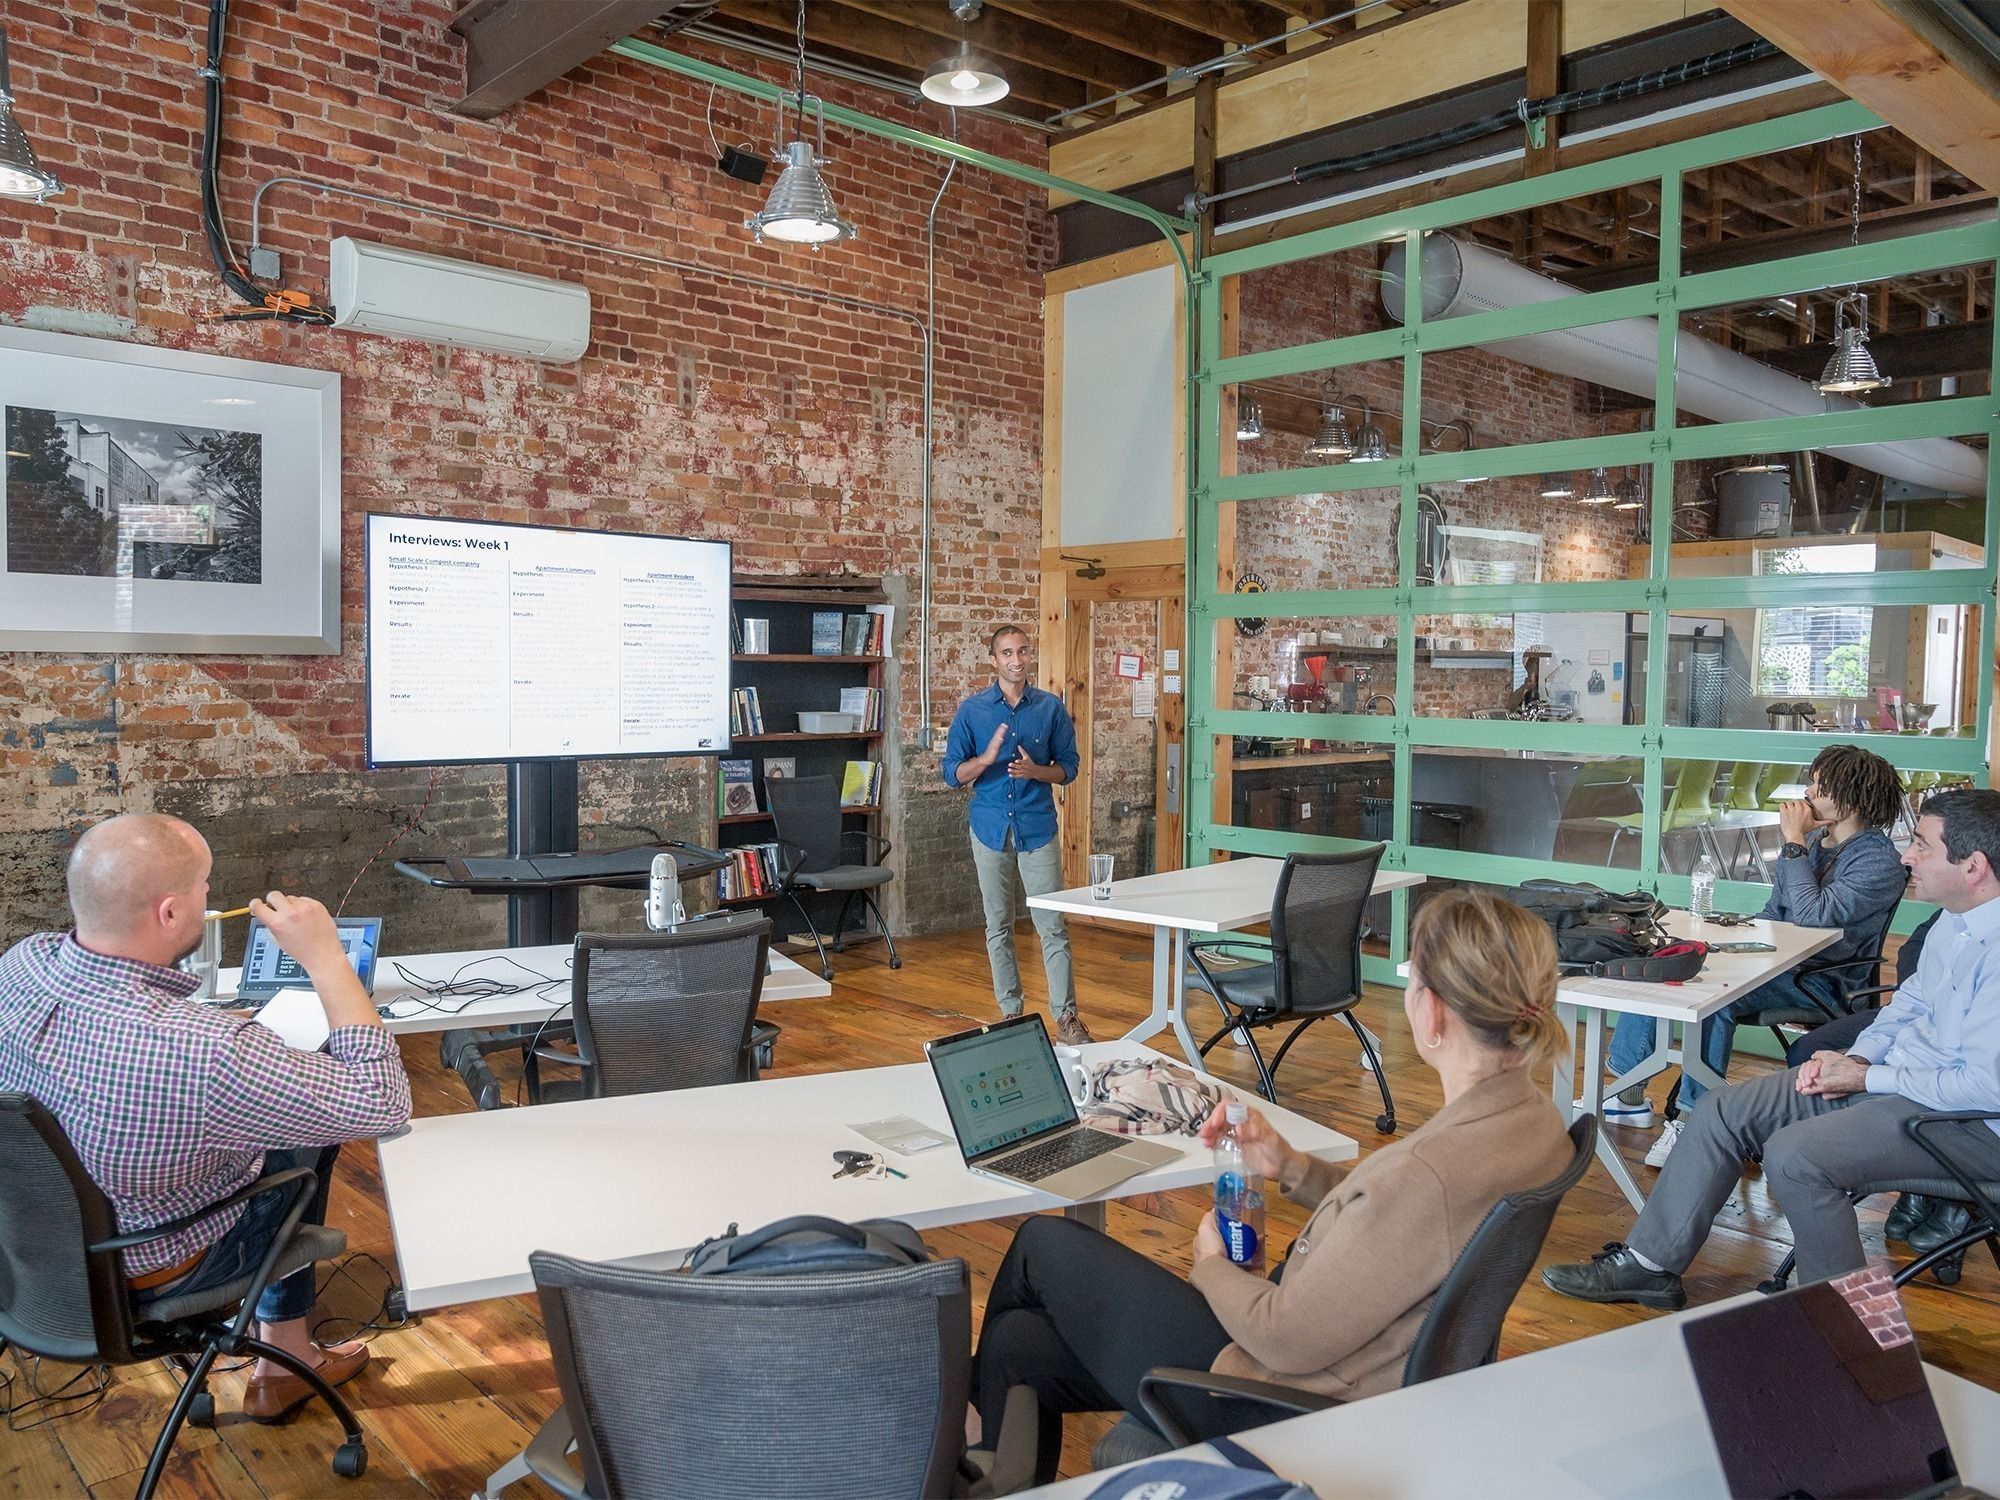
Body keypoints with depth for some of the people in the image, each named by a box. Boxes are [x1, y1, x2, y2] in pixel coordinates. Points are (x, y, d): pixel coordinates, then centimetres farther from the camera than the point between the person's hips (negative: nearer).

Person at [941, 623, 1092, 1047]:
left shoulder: (1051, 707, 2)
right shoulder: (972, 710, 2)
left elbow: (1068, 766, 6)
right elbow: (953, 773, 0)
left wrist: (1035, 770, -14)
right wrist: (987, 758, -19)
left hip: (1038, 828, -1)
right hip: (991, 828, 1)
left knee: (1053, 928, -3)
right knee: (999, 928, 9)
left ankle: (1066, 1016, 3)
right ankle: (1011, 1011, 19)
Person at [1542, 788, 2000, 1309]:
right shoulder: (1954, 923, 7)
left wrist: (1863, 1077, -16)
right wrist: (1859, 1055, 1)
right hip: (1887, 1077, 10)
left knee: (1793, 1154, -28)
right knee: (1722, 1111, -1)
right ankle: (1648, 1263, 6)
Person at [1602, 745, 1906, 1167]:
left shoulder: (1878, 861, -12)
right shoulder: (1813, 840, 13)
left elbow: (1814, 917, -25)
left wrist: (1794, 844, -18)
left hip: (1819, 978, -9)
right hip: (1775, 959, 9)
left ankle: (1692, 1120, -28)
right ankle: (1631, 1096, -2)